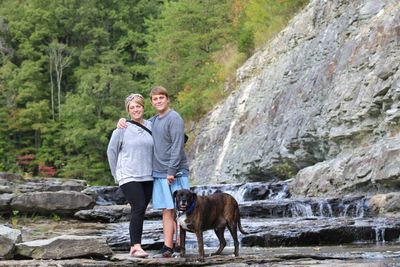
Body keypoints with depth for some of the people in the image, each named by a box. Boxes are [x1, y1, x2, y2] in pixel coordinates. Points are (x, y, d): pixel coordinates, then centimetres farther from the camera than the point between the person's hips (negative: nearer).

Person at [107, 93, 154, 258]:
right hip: (129, 177, -4)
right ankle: (136, 246, -18)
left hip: (147, 177, 4)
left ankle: (135, 246, 14)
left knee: (140, 211, 6)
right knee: (138, 208, -17)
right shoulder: (122, 129, -4)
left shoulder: (150, 126, 5)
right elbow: (111, 151, 4)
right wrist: (116, 174, 7)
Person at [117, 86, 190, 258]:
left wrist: (172, 171, -19)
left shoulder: (174, 119, -9)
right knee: (166, 212, 6)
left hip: (175, 173, -7)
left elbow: (177, 146, -15)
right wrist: (123, 120, 10)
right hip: (159, 174, 7)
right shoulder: (153, 121, 15)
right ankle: (167, 248, 6)